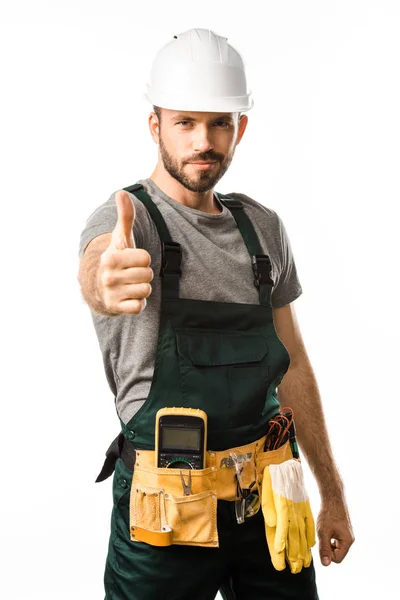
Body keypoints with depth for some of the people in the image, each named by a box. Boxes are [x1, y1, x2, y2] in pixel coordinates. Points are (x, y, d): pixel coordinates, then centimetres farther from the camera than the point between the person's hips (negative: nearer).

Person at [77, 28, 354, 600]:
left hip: (268, 496, 5)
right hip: (169, 504, -4)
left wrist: (332, 493, 12)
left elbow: (292, 364, 10)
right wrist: (103, 282, -61)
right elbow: (98, 262, -36)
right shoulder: (127, 217, -10)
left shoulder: (263, 227, 6)